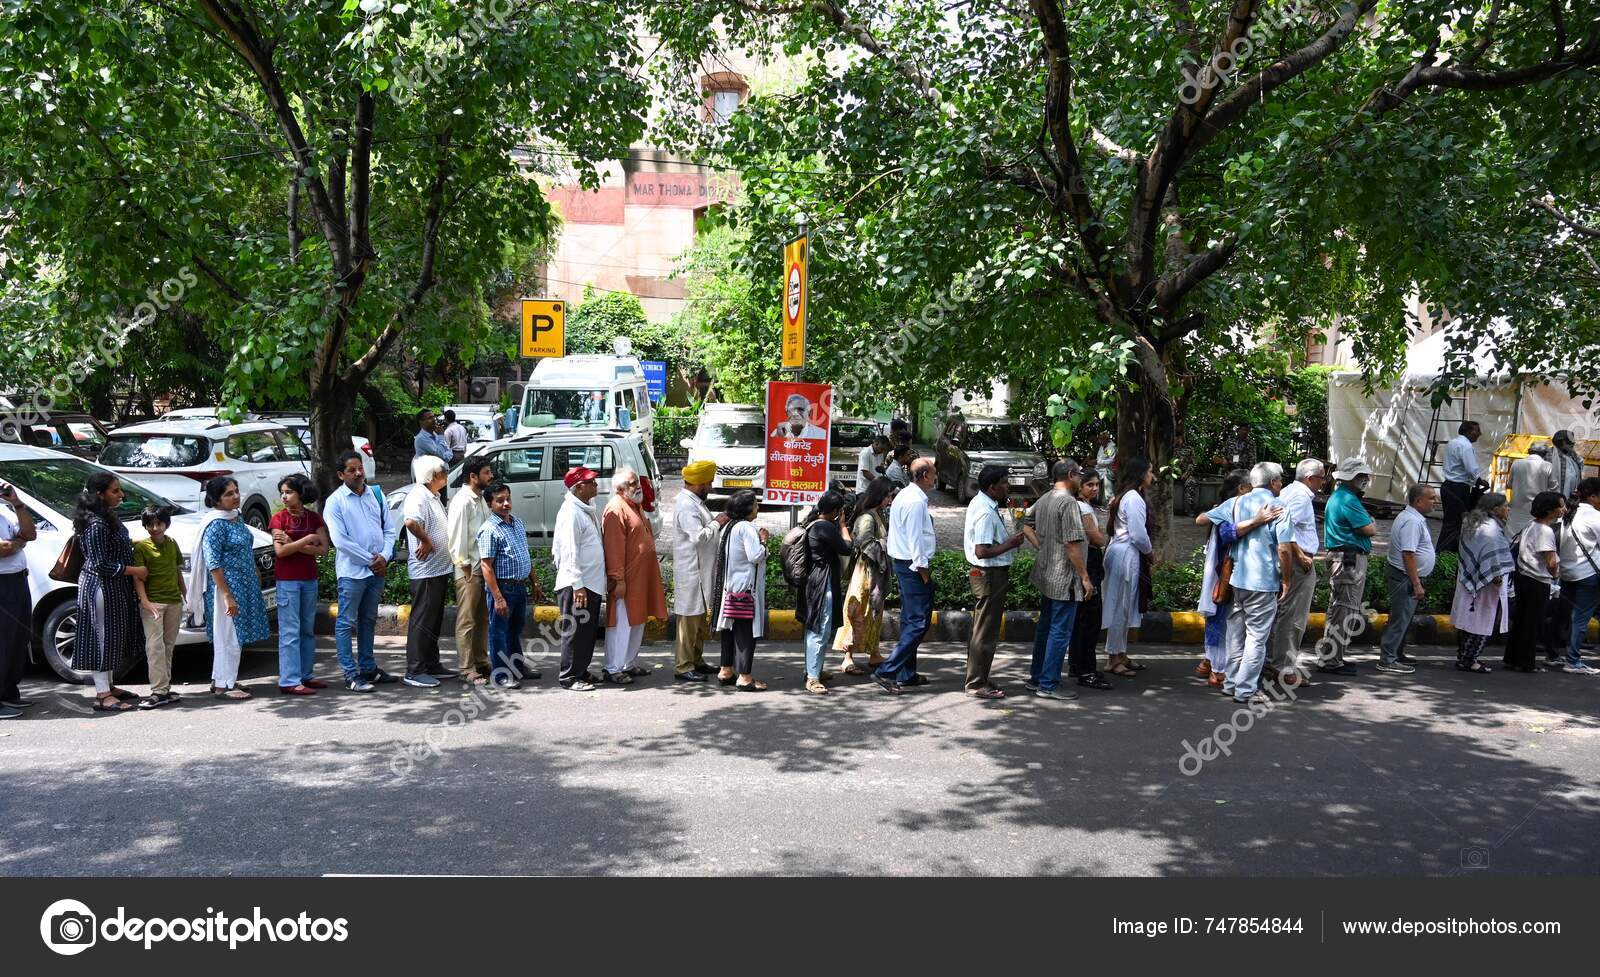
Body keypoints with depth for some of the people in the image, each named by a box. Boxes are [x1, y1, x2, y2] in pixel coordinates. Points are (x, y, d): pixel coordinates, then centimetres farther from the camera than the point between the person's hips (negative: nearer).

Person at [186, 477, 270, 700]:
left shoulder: (236, 518, 10)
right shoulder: (215, 525, -15)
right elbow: (213, 564, -18)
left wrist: (255, 577, 20)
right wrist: (227, 596, -21)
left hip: (245, 586, 9)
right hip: (227, 587, -9)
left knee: (237, 636, 13)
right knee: (228, 636, -4)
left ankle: (221, 679, 23)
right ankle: (223, 685, 3)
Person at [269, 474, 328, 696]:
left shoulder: (314, 518, 6)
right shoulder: (279, 518, -4)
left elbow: (323, 549, -6)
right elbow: (280, 551, -13)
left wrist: (293, 544, -14)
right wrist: (307, 540, -14)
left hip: (309, 579, 5)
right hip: (287, 580, -5)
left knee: (308, 629, 11)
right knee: (290, 631, -6)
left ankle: (305, 675, 20)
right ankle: (289, 681, -5)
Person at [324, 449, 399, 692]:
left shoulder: (376, 494, 9)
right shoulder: (335, 501, -6)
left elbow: (390, 528, 10)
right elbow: (340, 540, -13)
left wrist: (384, 556, -6)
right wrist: (370, 560, -12)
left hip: (377, 569, 6)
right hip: (352, 570, -5)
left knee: (368, 621, 16)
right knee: (347, 623, -1)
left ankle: (368, 667, 26)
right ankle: (351, 674, 3)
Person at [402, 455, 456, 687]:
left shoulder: (434, 497, 16)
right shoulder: (418, 496, -16)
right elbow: (410, 521, -36)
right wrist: (426, 541, -23)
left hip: (440, 569, 10)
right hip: (425, 570, -10)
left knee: (435, 620, 16)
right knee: (422, 621, -5)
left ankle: (432, 665, 25)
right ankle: (414, 672, -1)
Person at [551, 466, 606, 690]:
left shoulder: (588, 509, 14)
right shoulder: (571, 512, -16)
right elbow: (569, 551, -20)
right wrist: (577, 584, -23)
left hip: (592, 582, 9)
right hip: (577, 585, -9)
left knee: (589, 630, 16)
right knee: (575, 632, -2)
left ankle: (582, 670, 26)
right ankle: (569, 677, 6)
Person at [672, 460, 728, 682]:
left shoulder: (695, 502, 14)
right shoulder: (686, 506, -19)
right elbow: (699, 536, -27)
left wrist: (717, 521, 8)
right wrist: (717, 523, -15)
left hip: (702, 571, 11)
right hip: (690, 571, -11)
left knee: (701, 618, 18)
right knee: (689, 619, -4)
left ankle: (696, 661, 29)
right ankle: (683, 667, 3)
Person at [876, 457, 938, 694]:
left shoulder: (905, 495, 13)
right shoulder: (916, 501, -18)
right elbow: (915, 539, -21)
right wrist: (924, 571, -16)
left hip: (903, 563, 11)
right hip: (915, 566, -11)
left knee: (909, 620, 16)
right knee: (919, 623, -8)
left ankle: (907, 674, 24)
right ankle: (887, 672, -11)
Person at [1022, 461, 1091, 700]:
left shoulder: (1043, 499, 10)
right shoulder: (1068, 503, -17)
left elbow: (1027, 528, 18)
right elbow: (1072, 544, -20)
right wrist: (1085, 577, -15)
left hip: (1046, 576, 9)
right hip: (1064, 577, -9)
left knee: (1045, 626, 17)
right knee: (1060, 631, -2)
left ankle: (1036, 677, 25)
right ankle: (1048, 685, 2)